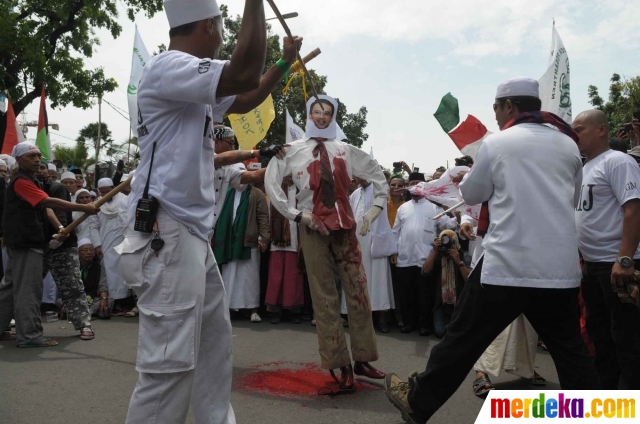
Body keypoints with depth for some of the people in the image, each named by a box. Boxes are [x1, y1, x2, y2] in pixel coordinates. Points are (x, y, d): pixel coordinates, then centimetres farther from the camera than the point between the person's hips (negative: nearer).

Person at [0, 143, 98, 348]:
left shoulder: (31, 181, 19)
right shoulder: (21, 181, -15)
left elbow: (42, 207, 19)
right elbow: (49, 202, -26)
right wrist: (84, 208, -29)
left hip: (26, 242, 11)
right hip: (26, 243, -11)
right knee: (28, 289, -7)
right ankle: (29, 335, -3)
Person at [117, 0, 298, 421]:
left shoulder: (194, 84, 18)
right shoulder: (167, 67, -12)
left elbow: (244, 100, 30)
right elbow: (243, 74, -27)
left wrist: (285, 62, 26)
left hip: (192, 231, 11)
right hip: (166, 234, -11)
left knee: (214, 341, 18)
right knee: (171, 363, -8)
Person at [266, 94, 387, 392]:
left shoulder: (346, 151, 10)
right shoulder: (293, 150, 2)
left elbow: (378, 176, 18)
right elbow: (271, 182, -2)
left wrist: (374, 209, 7)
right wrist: (295, 214, -7)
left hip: (345, 226, 3)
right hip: (313, 228, -2)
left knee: (358, 291, 3)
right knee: (324, 298, 0)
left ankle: (362, 359, 16)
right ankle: (340, 364, 9)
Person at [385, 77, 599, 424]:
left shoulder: (497, 143, -2)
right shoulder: (568, 145, 11)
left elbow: (470, 194, 9)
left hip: (507, 264, -4)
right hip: (560, 268, 5)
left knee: (464, 337, 5)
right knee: (570, 349, 14)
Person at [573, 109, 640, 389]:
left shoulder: (617, 161, -10)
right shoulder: (584, 169, 16)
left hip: (616, 264, -9)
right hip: (591, 265, 9)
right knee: (599, 332, 16)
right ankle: (606, 393, 29)